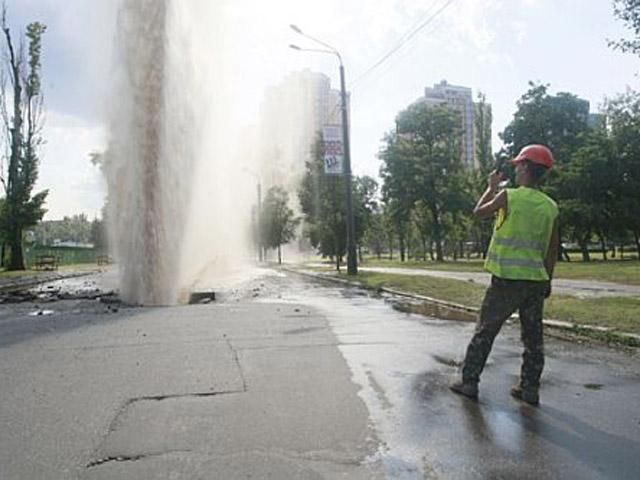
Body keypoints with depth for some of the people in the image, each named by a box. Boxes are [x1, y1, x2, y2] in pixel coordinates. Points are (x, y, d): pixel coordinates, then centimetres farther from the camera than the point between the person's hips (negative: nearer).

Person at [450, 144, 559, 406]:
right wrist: (547, 280, 18)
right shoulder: (551, 207, 5)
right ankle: (530, 389, 17)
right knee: (533, 337, 12)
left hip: (506, 279, -4)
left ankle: (469, 382, 11)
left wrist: (492, 186, 19)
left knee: (484, 332, 6)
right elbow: (552, 250, 10)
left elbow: (479, 212, 7)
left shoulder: (508, 196, -10)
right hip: (536, 280, 5)